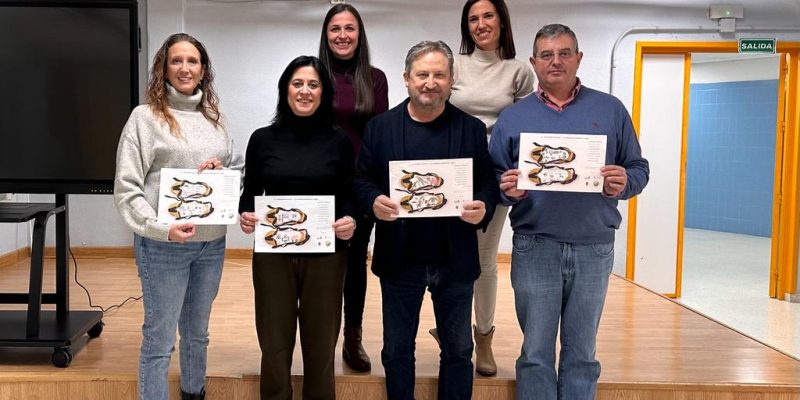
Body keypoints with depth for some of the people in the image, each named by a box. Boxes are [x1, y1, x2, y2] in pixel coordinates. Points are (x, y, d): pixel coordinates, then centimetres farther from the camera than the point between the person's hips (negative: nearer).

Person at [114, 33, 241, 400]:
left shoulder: (214, 119, 10)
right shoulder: (145, 117, -5)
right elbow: (126, 188, -10)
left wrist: (222, 173, -6)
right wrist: (161, 228, -21)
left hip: (212, 243, 5)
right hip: (163, 246, -5)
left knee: (197, 332, 20)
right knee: (159, 339, 2)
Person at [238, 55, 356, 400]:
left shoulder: (339, 141, 1)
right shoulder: (263, 139, 2)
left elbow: (350, 197, 3)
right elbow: (249, 195, 7)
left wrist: (349, 222, -16)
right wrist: (244, 216, -13)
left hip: (325, 256, 0)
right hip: (272, 255, 0)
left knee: (320, 345, 10)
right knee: (274, 344, 7)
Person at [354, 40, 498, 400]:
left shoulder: (472, 128, 1)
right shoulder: (380, 126, 1)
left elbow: (489, 182, 1)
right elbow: (361, 179, 1)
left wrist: (483, 207, -20)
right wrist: (374, 201, -20)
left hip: (455, 261, 0)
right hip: (399, 260, 0)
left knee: (458, 350, 14)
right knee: (397, 349, 14)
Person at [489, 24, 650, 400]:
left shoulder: (610, 109, 7)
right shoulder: (512, 116, 6)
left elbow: (638, 168, 7)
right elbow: (493, 177, 5)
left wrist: (623, 183, -14)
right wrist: (507, 190, -16)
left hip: (594, 248, 1)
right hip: (535, 248, 0)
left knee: (581, 354, 12)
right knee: (536, 354, 7)